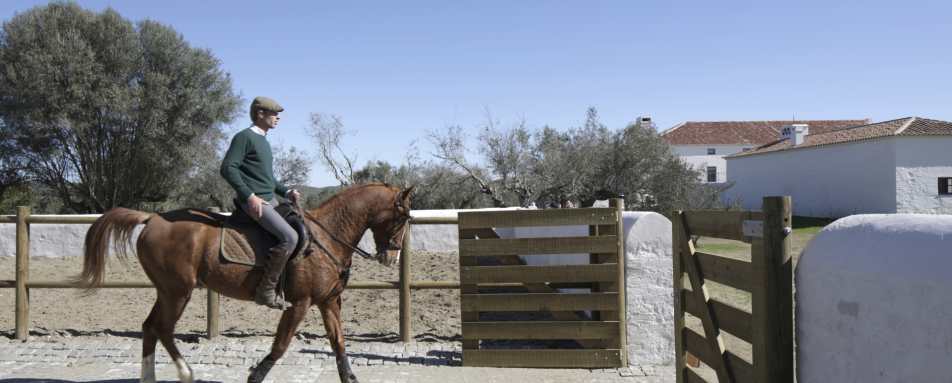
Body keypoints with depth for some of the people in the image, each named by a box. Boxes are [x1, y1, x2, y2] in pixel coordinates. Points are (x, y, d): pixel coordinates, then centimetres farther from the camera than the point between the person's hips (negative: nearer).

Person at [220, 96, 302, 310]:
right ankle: (266, 291, -19)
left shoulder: (263, 141, 20)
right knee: (289, 237, -25)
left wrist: (286, 192, 15)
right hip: (254, 201, -10)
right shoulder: (244, 137, -8)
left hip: (270, 200, 10)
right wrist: (249, 196, -23)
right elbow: (228, 168, -17)